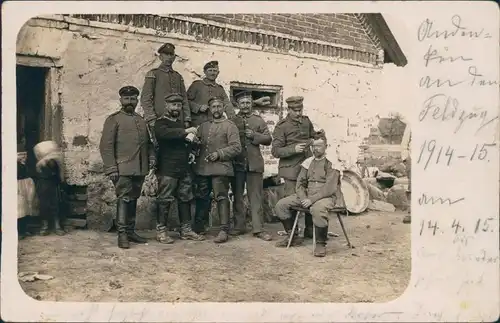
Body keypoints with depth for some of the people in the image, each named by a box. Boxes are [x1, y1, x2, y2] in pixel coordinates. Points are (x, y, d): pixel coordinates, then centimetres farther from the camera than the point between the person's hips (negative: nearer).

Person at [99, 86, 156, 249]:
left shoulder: (141, 120, 18)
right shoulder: (113, 119, -1)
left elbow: (147, 142, 24)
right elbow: (106, 146, -7)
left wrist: (151, 156, 5)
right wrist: (111, 168, -15)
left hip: (140, 170, 6)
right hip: (122, 169, -6)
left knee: (133, 200, 11)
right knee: (124, 199, -8)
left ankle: (130, 231, 20)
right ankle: (122, 234, -2)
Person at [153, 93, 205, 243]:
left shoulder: (181, 124, 20)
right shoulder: (160, 123, -1)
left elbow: (189, 146, 18)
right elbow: (165, 133, -26)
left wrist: (190, 138, -6)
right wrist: (185, 132, -24)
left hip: (184, 169, 7)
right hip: (167, 170, -7)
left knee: (185, 199, 9)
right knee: (164, 200, -3)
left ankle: (186, 230, 18)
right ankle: (161, 231, 5)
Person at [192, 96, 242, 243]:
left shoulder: (230, 126, 1)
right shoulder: (203, 126, 18)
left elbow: (236, 147, -6)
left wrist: (219, 154, -14)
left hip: (221, 168, -5)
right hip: (202, 169, 5)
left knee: (221, 198, -5)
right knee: (201, 198, 12)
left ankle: (224, 230, -1)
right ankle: (198, 228, 24)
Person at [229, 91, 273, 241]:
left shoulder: (259, 120, 11)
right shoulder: (231, 121, 10)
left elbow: (268, 139, 5)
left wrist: (254, 135, -9)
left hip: (254, 164, 0)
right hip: (236, 164, 1)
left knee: (256, 197, -1)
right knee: (237, 196, 7)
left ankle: (258, 228, 3)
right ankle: (239, 226, 17)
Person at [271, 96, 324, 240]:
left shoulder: (306, 121, 10)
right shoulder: (281, 126, -7)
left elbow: (313, 137, 26)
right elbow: (275, 151, -10)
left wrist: (319, 136, 2)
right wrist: (293, 149, -24)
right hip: (292, 170, -5)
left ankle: (309, 230, 24)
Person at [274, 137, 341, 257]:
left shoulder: (331, 163, -6)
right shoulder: (308, 162, 13)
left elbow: (330, 188, -14)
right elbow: (300, 183, 13)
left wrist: (312, 199, -21)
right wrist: (303, 198, -7)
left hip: (326, 197, -6)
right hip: (307, 195, 7)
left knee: (318, 210, -41)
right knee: (281, 205, -6)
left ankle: (321, 244, -20)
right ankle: (294, 237, 7)